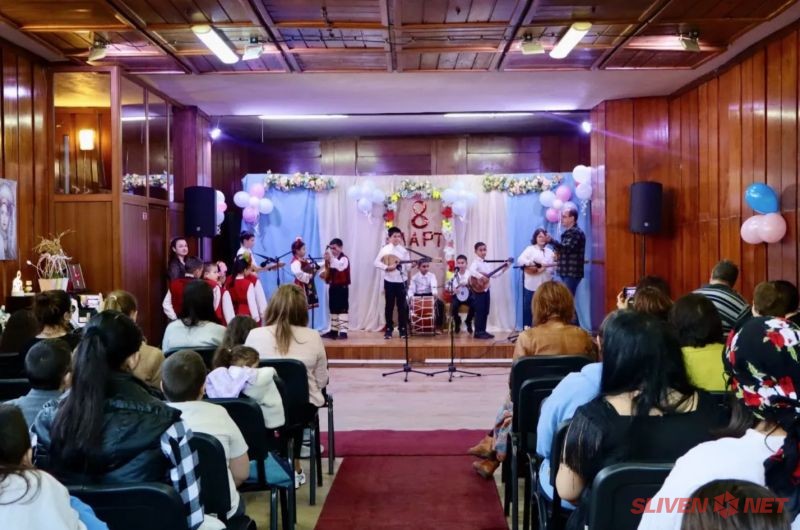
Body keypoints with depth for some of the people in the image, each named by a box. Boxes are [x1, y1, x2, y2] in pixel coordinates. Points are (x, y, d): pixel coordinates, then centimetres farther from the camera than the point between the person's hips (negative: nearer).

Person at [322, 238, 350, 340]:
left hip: (342, 287, -8)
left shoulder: (344, 258, -11)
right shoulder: (331, 259, 14)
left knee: (342, 309, -9)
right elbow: (329, 271, 20)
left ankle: (343, 331, -10)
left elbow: (340, 267, -33)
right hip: (332, 286, 8)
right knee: (333, 309, 12)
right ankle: (334, 331, 19)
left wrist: (331, 259, -43)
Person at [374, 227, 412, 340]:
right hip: (389, 280, -1)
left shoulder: (403, 249, 5)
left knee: (402, 305, 3)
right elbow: (377, 262, -6)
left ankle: (403, 330, 11)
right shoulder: (384, 249, 0)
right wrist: (387, 267, -18)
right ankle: (388, 330, 12)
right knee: (389, 305, 4)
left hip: (401, 280, 1)